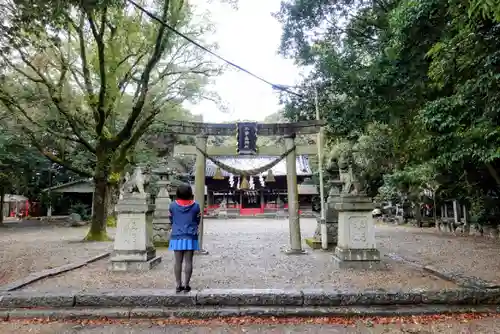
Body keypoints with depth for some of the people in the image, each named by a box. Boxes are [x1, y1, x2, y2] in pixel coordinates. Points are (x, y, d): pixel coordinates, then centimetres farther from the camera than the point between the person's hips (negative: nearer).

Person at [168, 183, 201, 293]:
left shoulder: (173, 205, -2)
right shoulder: (195, 206, -5)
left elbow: (171, 220, 8)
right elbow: (197, 221, 5)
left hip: (176, 237, 2)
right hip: (190, 237, -1)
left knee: (178, 262, 8)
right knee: (188, 261, 4)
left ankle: (178, 285, 13)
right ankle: (186, 285, 8)